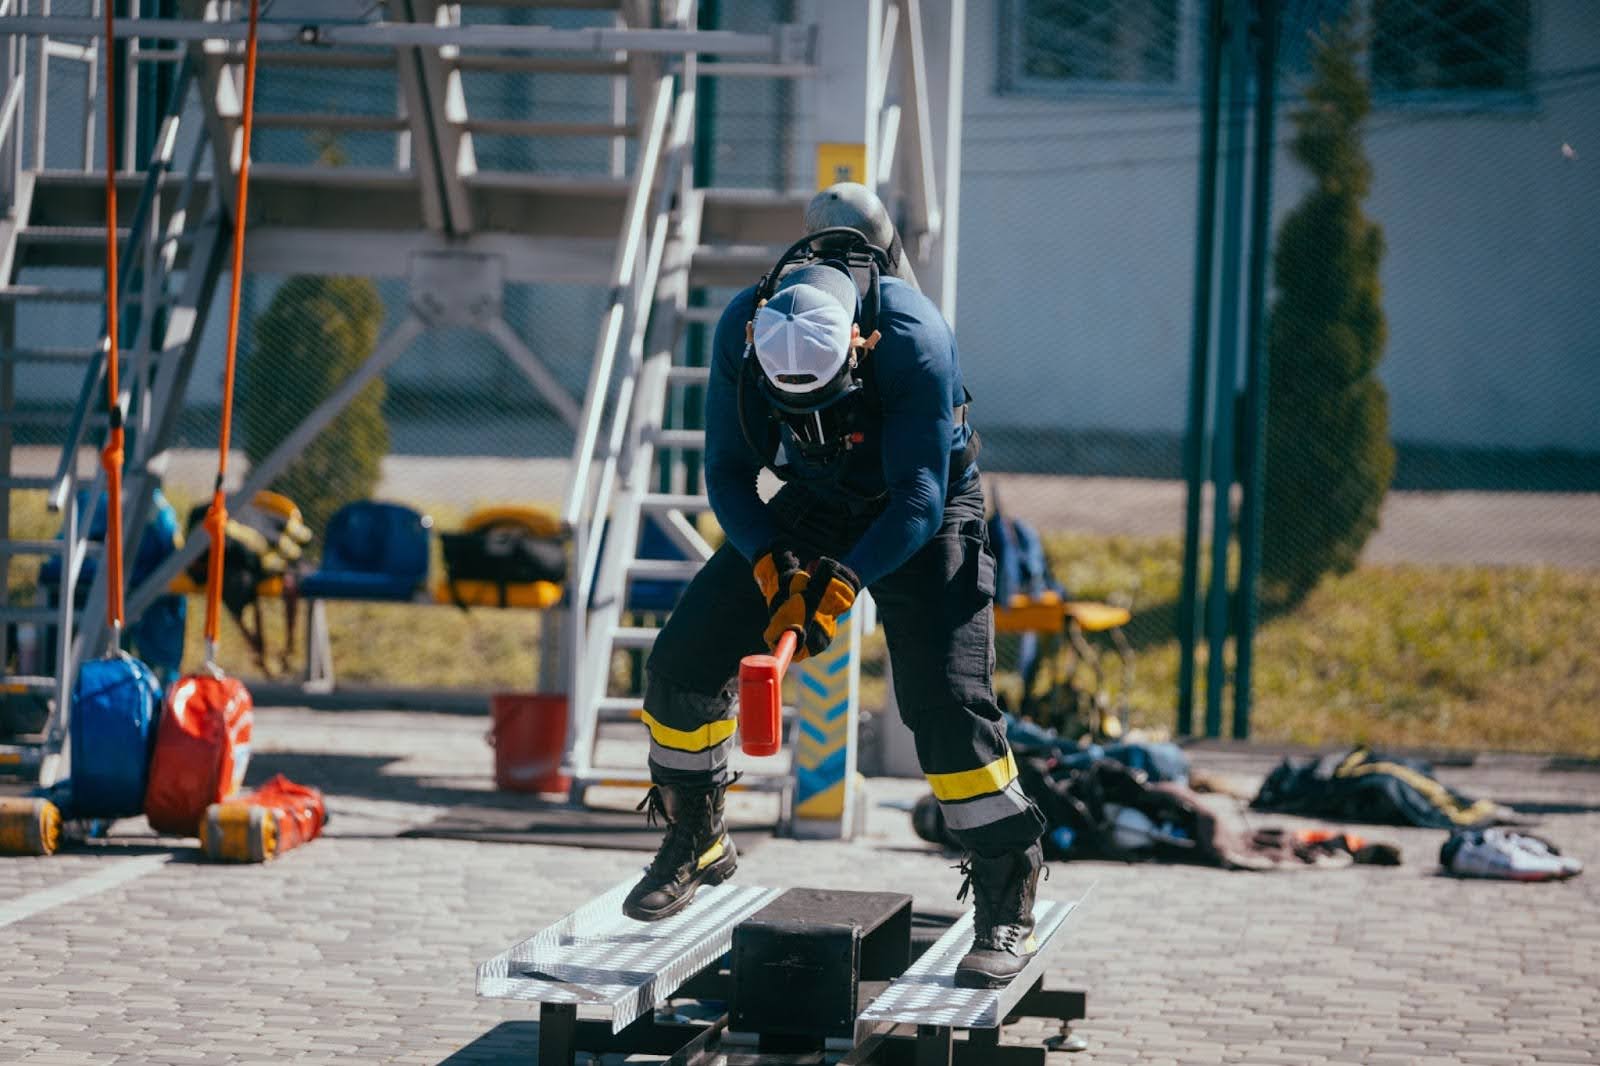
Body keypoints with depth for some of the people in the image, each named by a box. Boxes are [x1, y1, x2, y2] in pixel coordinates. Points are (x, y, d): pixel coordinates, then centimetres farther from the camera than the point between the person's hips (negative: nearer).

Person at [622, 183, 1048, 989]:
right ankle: (695, 841, 19)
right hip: (809, 505, 4)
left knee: (946, 701, -19)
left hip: (921, 514, -4)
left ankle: (1007, 903, -9)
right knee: (681, 662, -3)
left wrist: (841, 586, -41)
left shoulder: (913, 339, -35)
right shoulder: (742, 329, -23)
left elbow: (920, 498, -30)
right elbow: (728, 470, -12)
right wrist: (771, 568, -27)